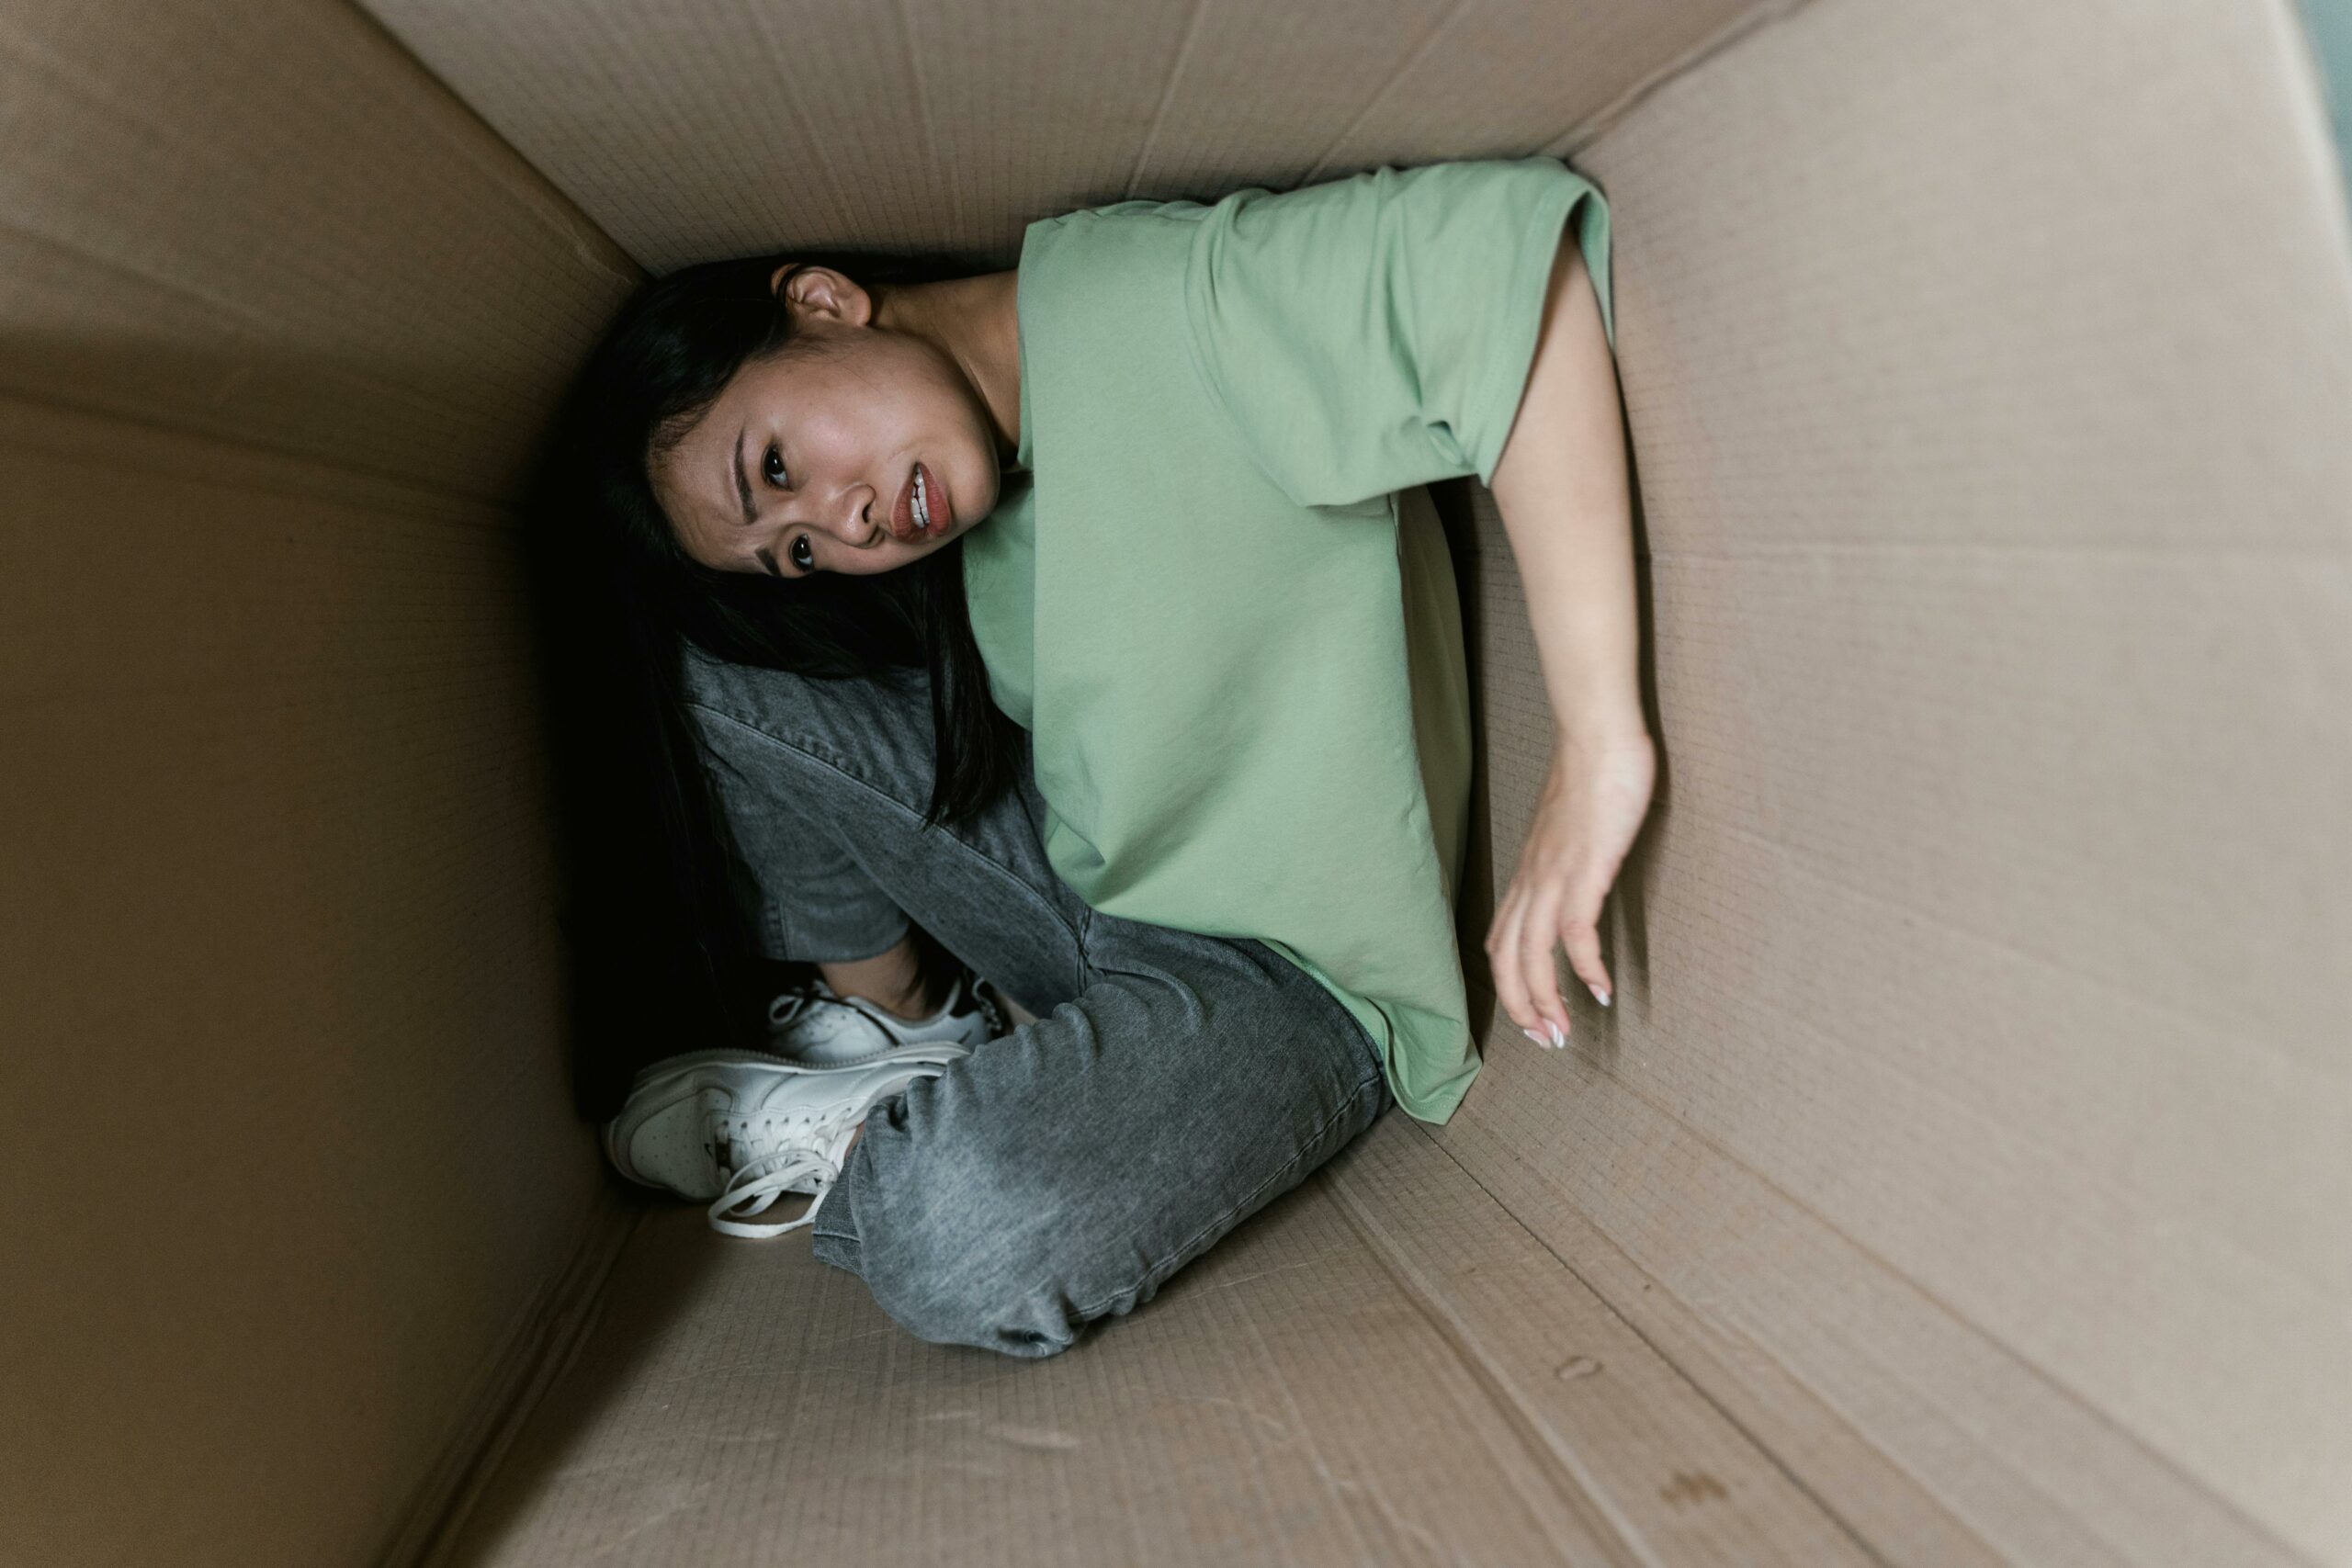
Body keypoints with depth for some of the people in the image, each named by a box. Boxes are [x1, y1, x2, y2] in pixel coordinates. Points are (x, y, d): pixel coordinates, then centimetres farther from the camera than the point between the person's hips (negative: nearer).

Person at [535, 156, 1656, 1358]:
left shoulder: (1143, 304, -23)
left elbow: (1507, 243, -34)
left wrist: (1596, 748, -38)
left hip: (1291, 976, -6)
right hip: (1086, 877, 6)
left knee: (970, 1240, -33)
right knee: (724, 672, -6)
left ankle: (840, 1134, 1)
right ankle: (887, 1023, 13)